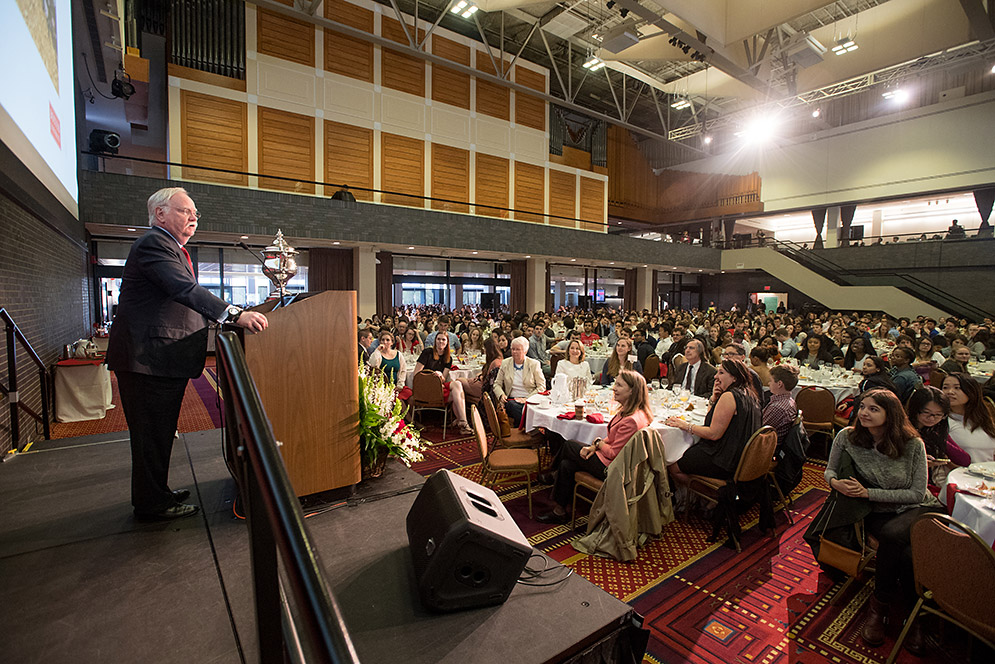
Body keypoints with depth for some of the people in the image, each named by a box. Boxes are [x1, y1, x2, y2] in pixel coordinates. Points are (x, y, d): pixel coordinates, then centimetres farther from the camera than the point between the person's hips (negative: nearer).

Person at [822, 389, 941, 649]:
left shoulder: (912, 444, -11)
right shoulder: (847, 437, -7)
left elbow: (917, 493, -10)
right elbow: (830, 469, 7)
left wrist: (868, 493, -20)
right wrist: (834, 482, -18)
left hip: (917, 510, -1)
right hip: (877, 513, 1)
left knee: (892, 534, -36)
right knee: (907, 556, -30)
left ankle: (879, 606, -15)